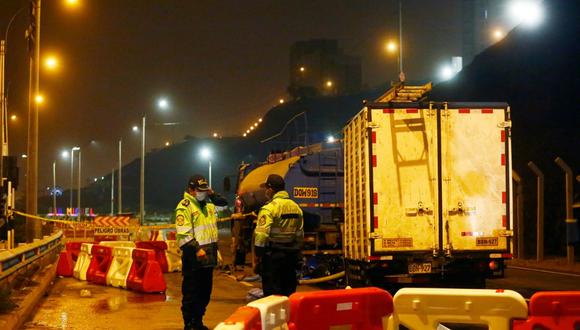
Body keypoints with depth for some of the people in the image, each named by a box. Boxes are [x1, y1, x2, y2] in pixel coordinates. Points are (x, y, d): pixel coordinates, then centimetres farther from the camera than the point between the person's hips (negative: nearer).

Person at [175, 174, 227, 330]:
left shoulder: (208, 203, 14)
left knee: (205, 291, 14)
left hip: (209, 255, 8)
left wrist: (212, 194, 10)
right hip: (194, 257, -8)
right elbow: (183, 234, -17)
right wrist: (196, 249, -24)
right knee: (191, 292, -1)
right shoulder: (184, 206, -10)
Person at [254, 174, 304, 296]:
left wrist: (257, 254, -9)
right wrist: (297, 252, 20)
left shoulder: (269, 208, -13)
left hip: (272, 254, -7)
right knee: (288, 290, 14)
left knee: (271, 292, -1)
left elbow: (262, 235, -17)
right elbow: (300, 234, 13)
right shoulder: (296, 207, 10)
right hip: (291, 254, 7)